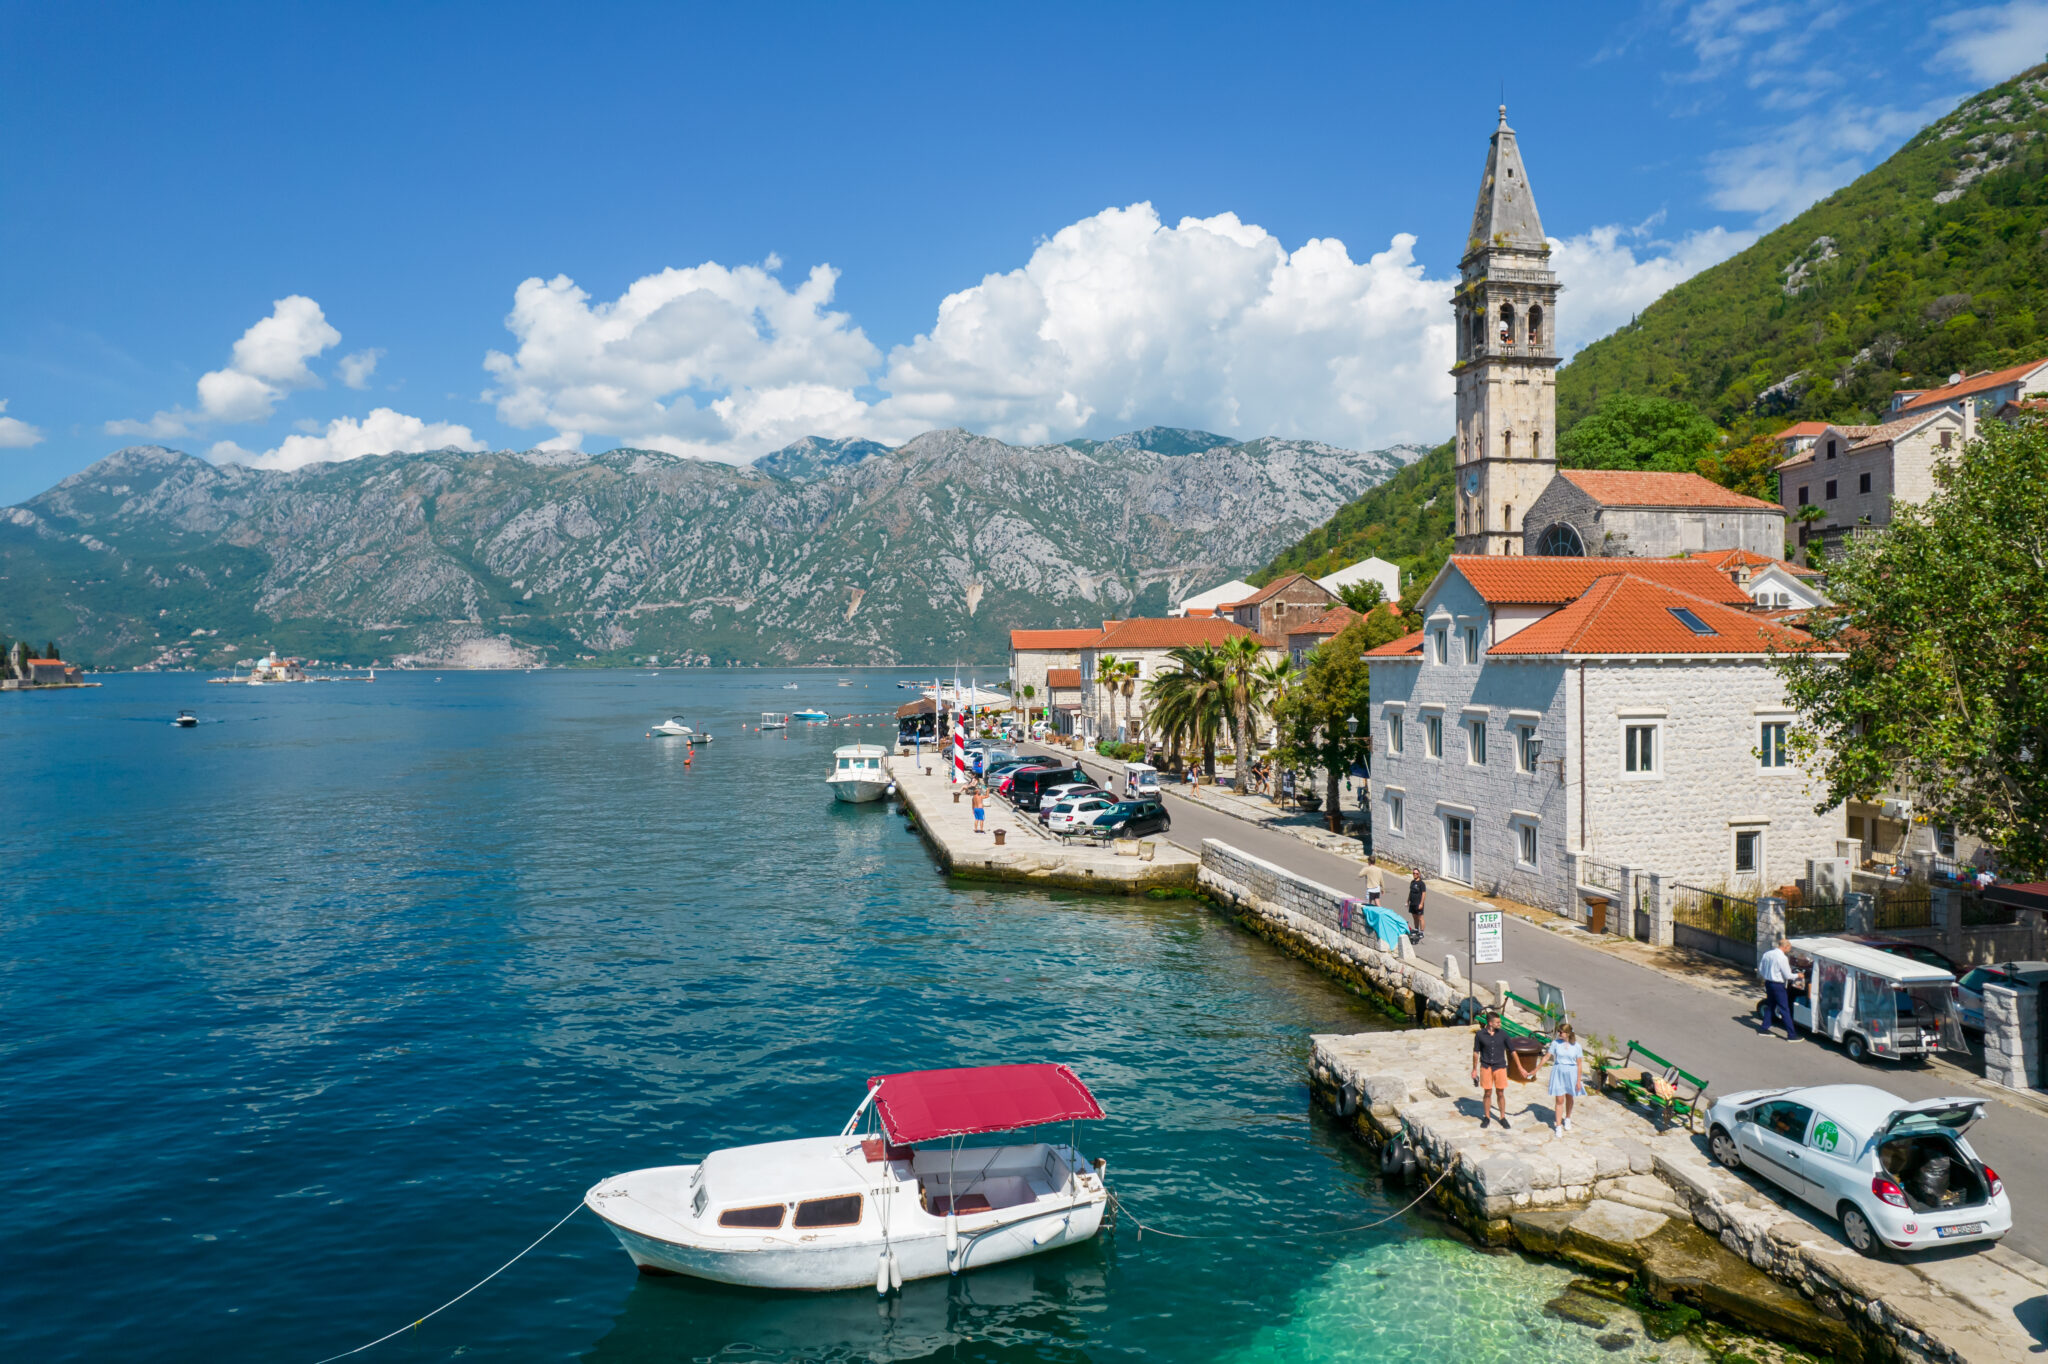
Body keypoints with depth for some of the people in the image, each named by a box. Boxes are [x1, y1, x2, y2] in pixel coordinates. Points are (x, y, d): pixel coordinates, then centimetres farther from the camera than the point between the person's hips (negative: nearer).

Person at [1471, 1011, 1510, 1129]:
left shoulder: (1503, 1035, -5)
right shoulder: (1480, 1035, -7)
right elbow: (1476, 1052, 2)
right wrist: (1474, 1070, 5)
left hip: (1499, 1067, 1)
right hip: (1485, 1067, 0)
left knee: (1500, 1094, 6)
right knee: (1487, 1093, 6)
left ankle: (1503, 1117, 20)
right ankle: (1487, 1118, 20)